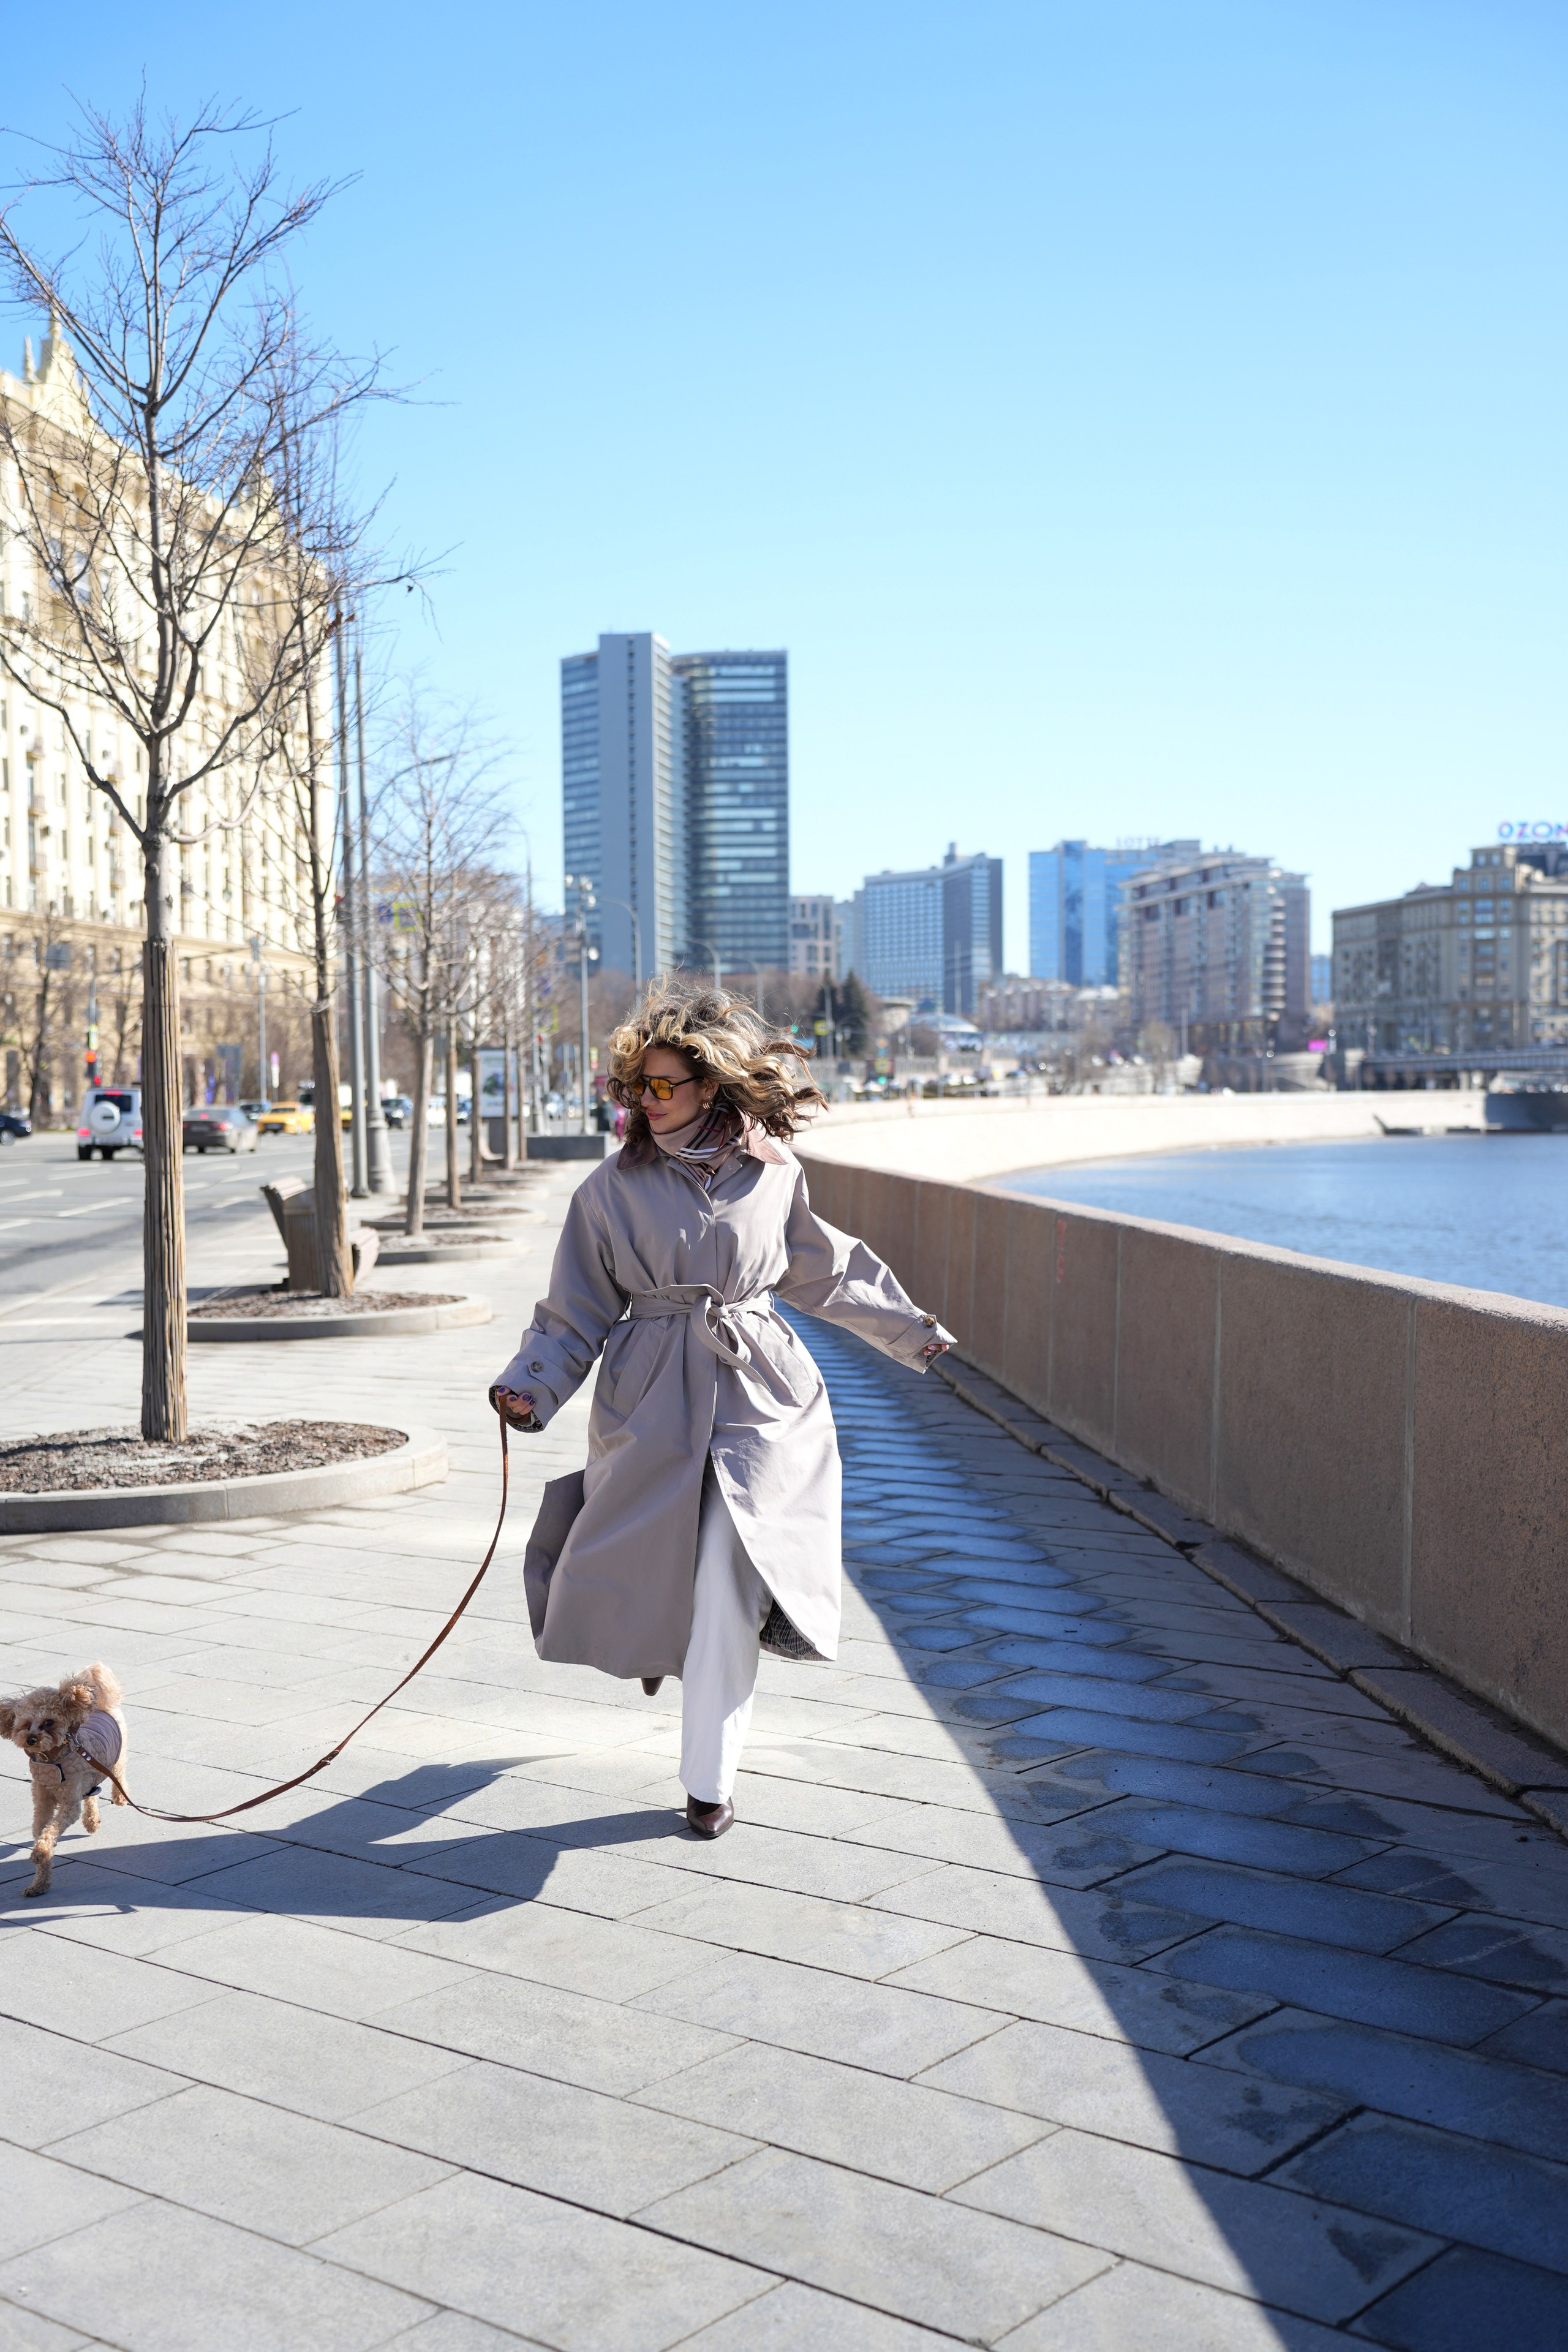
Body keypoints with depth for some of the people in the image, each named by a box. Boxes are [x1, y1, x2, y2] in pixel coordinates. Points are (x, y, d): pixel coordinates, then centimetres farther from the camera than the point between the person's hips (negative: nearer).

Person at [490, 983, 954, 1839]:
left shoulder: (773, 1174, 2)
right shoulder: (614, 1188, -2)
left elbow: (822, 1271, 18)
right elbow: (576, 1313, 2)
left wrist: (909, 1329, 26)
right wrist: (530, 1387, -12)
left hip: (757, 1399, 0)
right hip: (651, 1406, 1)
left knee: (728, 1591, -7)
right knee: (647, 1573, 8)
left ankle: (710, 1781, 8)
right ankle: (653, 1639, 49)